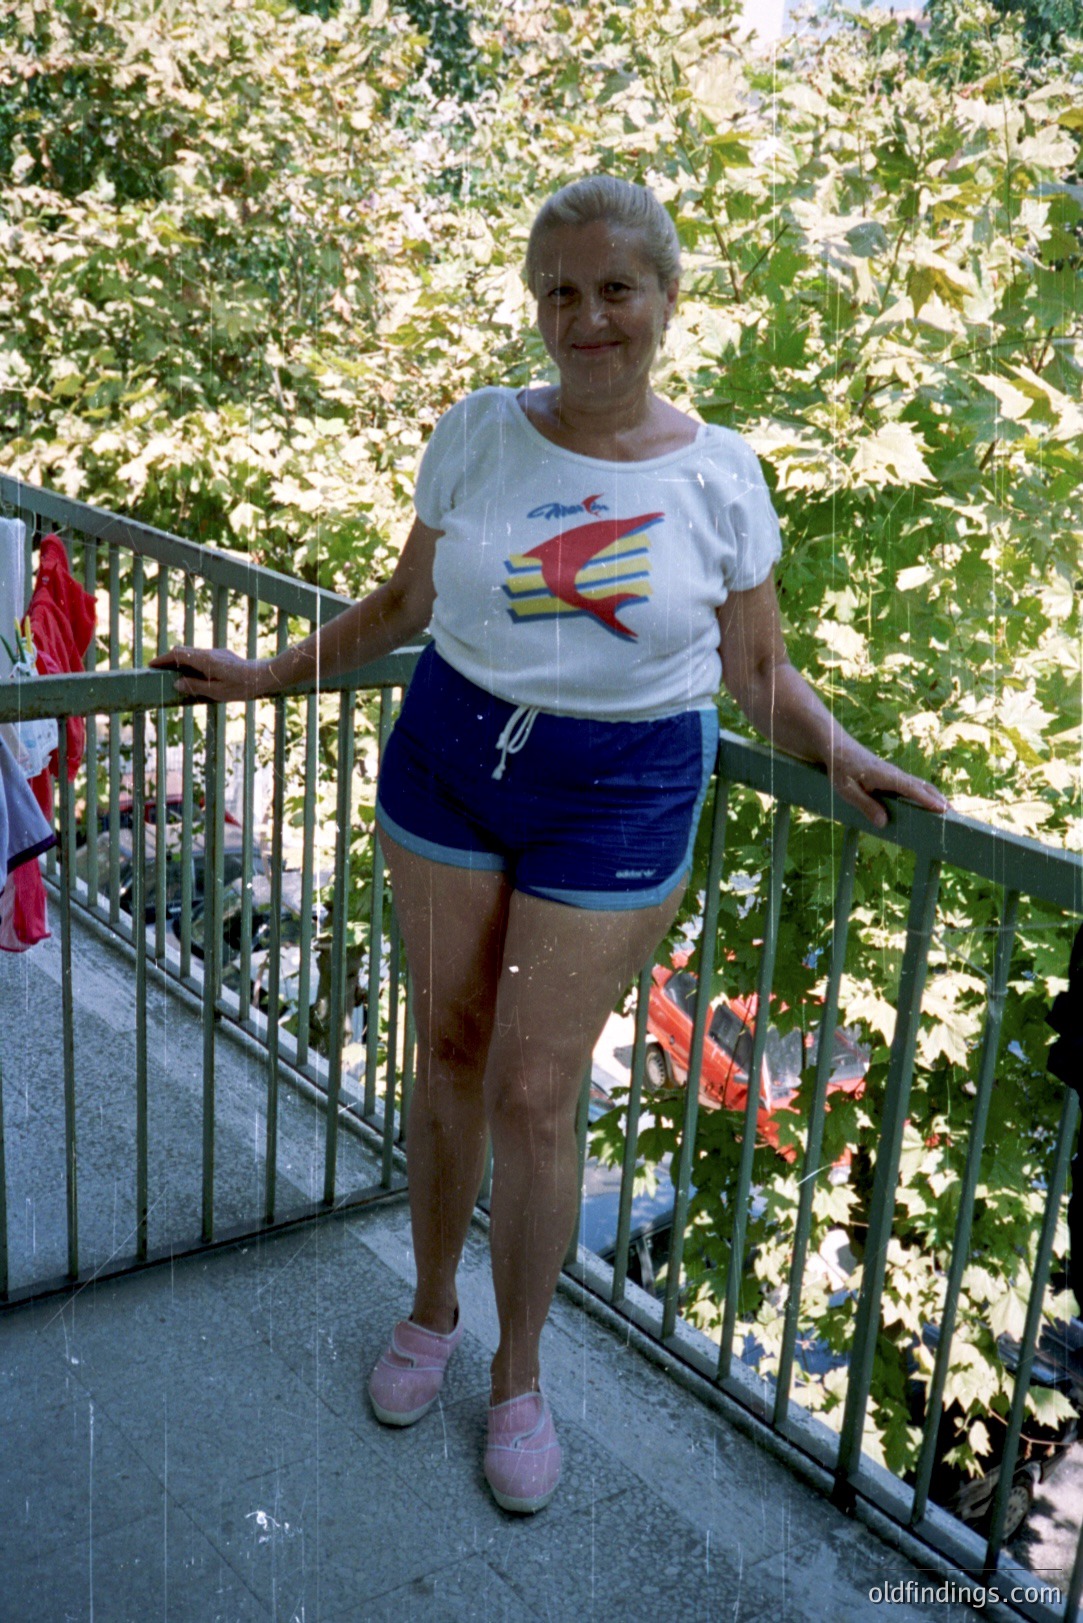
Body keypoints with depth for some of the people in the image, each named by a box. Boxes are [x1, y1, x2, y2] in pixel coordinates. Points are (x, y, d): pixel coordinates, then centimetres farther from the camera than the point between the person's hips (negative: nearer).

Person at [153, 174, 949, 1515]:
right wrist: (262, 676, 9)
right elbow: (402, 608, 10)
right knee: (447, 1053, 11)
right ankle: (431, 1310, 37)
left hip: (619, 797, -2)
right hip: (448, 759, 2)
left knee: (532, 1092, 1)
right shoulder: (478, 434, -1)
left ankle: (518, 1378, 25)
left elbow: (758, 672, 3)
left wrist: (841, 753, -13)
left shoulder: (718, 476, -3)